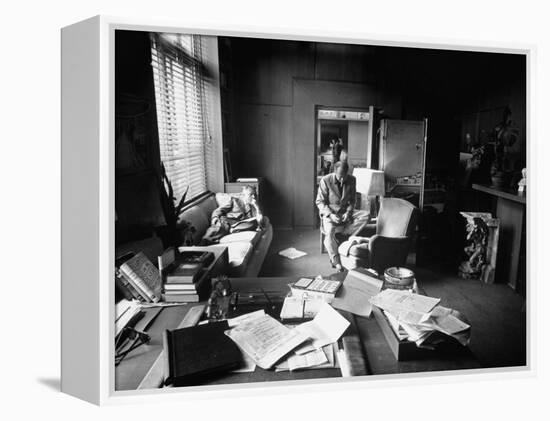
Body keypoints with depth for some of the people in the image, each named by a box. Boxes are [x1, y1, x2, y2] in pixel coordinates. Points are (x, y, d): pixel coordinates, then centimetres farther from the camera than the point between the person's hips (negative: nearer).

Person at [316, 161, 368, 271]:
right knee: (329, 232, -31)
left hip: (345, 211, 4)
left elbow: (352, 200, 7)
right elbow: (320, 201, -9)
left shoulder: (351, 180, -2)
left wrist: (348, 212, -13)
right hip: (329, 212, -4)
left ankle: (341, 233, -19)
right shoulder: (325, 181, -13)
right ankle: (336, 261, -15)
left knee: (365, 216, -20)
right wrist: (330, 214, -23)